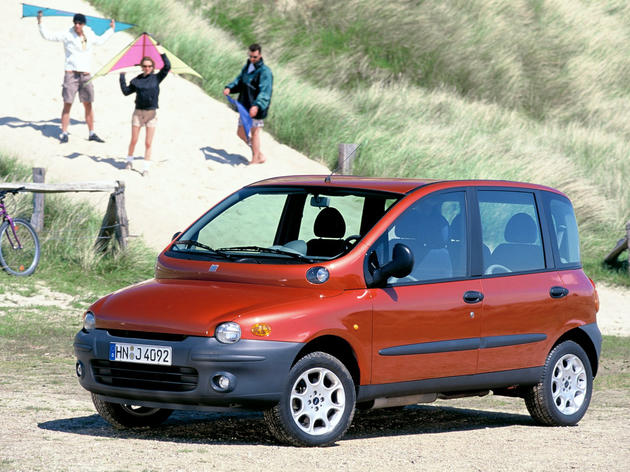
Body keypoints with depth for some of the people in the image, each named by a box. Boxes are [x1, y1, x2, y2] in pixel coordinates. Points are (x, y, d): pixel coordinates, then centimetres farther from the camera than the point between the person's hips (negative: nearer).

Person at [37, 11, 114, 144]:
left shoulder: (89, 36, 11)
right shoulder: (67, 35, -2)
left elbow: (99, 41, 34)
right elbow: (47, 35, -2)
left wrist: (111, 30, 37)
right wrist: (40, 23, -13)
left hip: (86, 75, 4)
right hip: (71, 73, -4)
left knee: (88, 105, 7)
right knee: (67, 104, -6)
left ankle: (92, 133, 15)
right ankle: (64, 134, -3)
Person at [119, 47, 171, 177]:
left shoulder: (156, 78, 2)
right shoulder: (136, 81, 4)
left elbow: (167, 67, -6)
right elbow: (126, 91, 5)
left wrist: (162, 54, -12)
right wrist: (122, 76, 3)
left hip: (151, 113, -1)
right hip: (138, 112, 1)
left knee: (148, 143, 0)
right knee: (133, 141, 7)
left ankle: (146, 168, 6)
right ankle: (129, 160, 29)